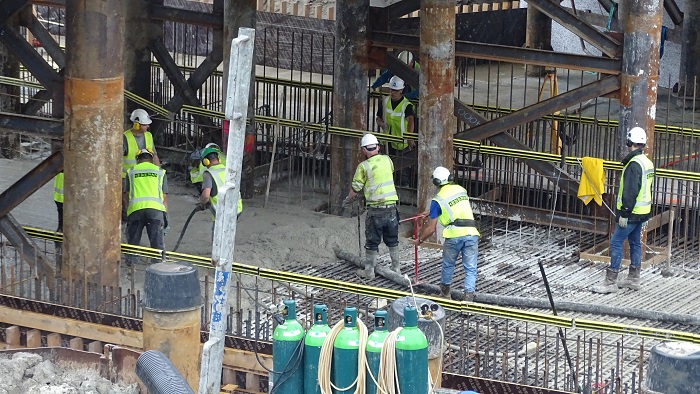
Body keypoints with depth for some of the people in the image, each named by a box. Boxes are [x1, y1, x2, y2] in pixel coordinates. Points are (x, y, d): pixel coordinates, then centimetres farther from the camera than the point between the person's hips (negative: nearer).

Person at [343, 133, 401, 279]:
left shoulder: (363, 166, -10)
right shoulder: (387, 160, 3)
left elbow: (355, 189, -4)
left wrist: (347, 200, 16)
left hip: (375, 208, -4)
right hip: (391, 206, 4)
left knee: (372, 241, 7)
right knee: (392, 240, 17)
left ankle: (369, 271, 12)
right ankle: (396, 268, 21)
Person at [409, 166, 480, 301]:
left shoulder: (437, 200, 3)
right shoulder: (461, 190, 16)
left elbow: (431, 229, 4)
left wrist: (419, 240, 22)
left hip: (454, 234, -3)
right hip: (471, 233, 3)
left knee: (448, 265, 20)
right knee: (470, 269, 4)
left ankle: (445, 293, 35)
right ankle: (468, 297, -8)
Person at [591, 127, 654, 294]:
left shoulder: (634, 164, -20)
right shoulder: (648, 163, 12)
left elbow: (630, 191, -24)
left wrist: (624, 213, -21)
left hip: (632, 212, -10)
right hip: (642, 211, 10)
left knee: (616, 242, -7)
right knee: (635, 242, 16)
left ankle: (610, 282, -8)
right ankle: (633, 279, 23)